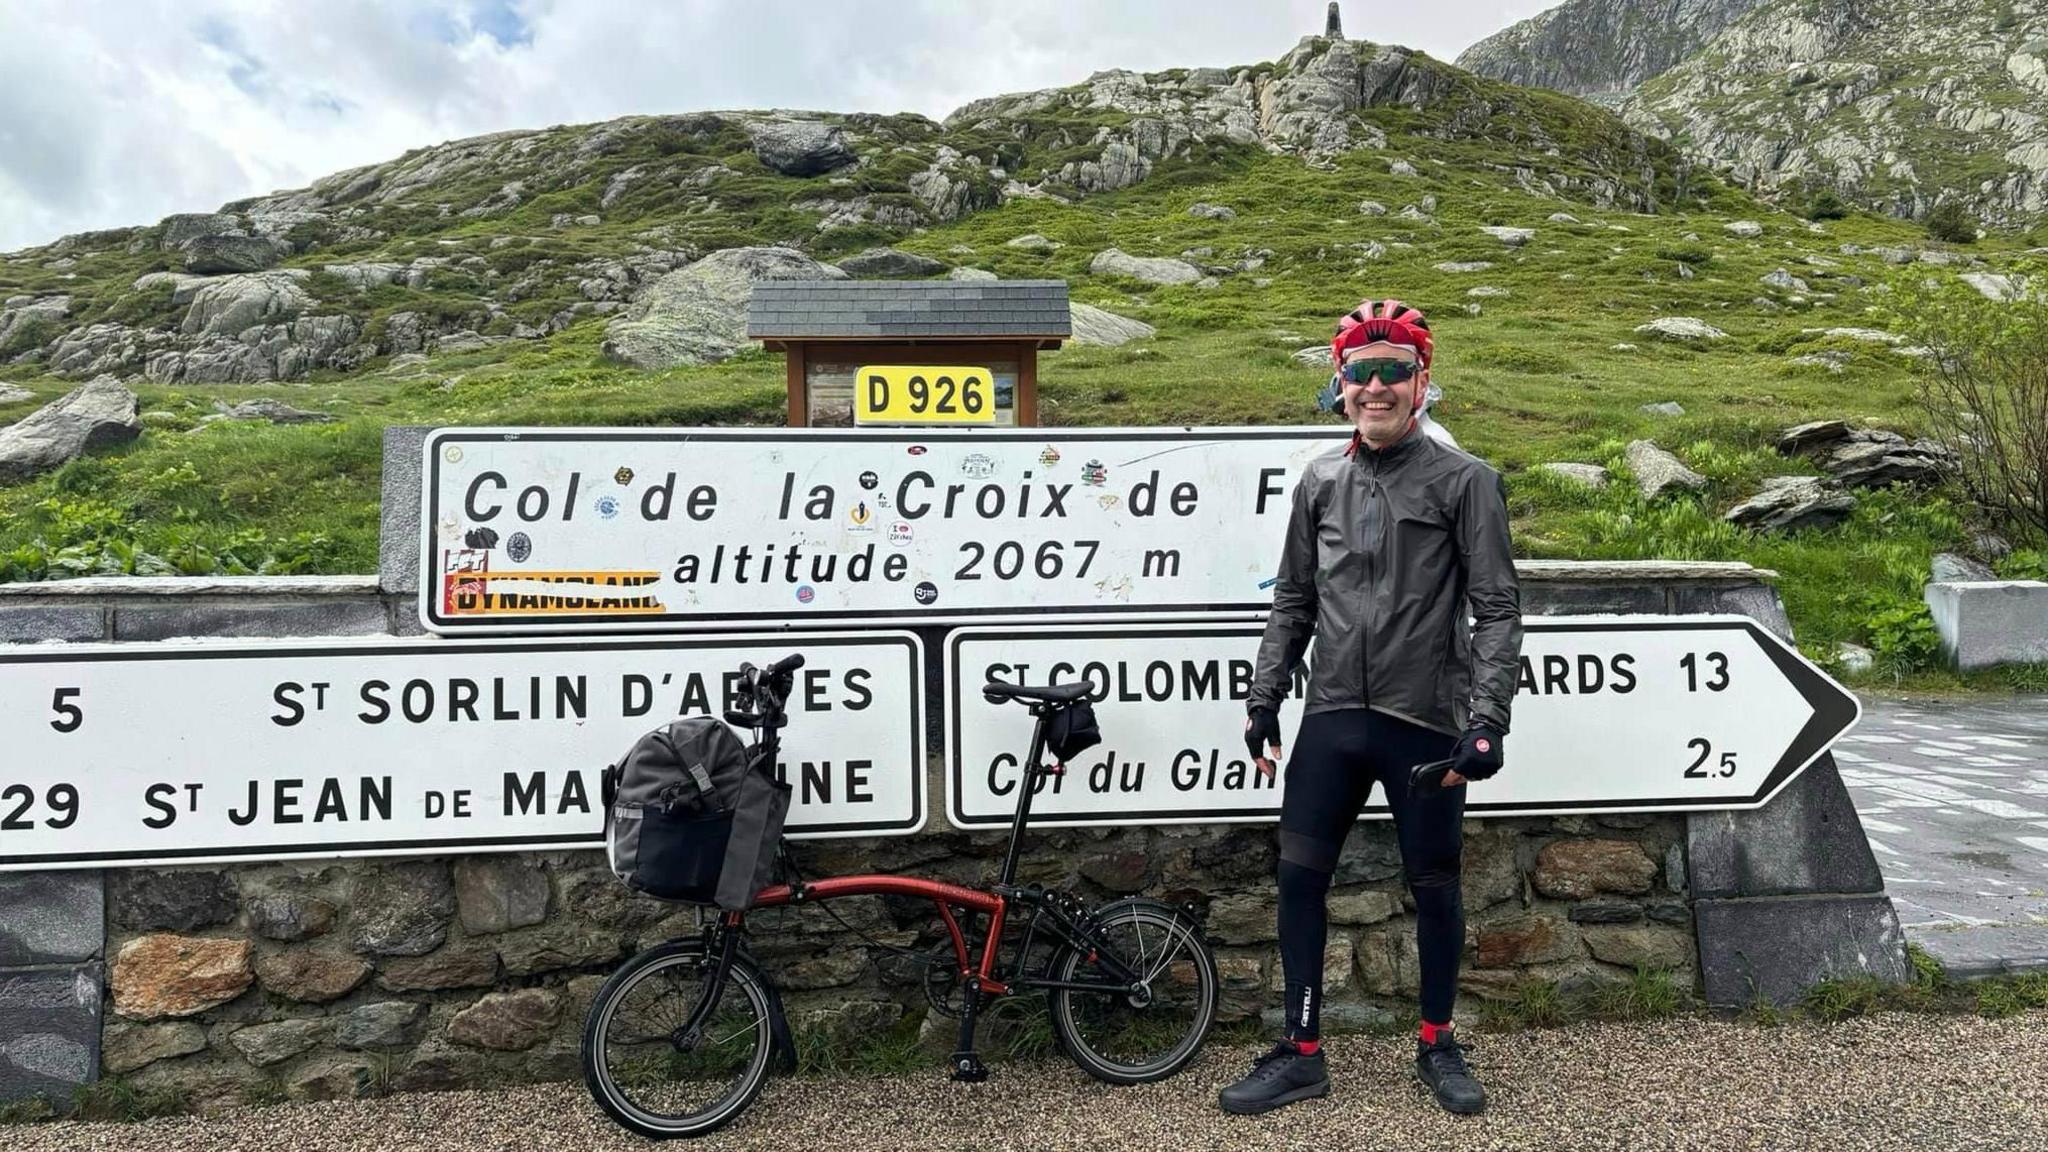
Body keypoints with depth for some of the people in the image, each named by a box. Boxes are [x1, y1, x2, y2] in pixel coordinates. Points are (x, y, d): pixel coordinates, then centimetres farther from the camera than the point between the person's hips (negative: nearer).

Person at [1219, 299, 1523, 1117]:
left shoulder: (1463, 481, -3)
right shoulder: (1321, 481, 8)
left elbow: (1498, 609, -6)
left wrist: (1487, 720, -15)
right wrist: (1263, 700, 8)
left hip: (1424, 722, -3)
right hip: (1332, 718, 4)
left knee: (1434, 887, 9)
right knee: (1299, 875, 4)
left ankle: (1438, 1045, 30)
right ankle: (1301, 1053, 18)